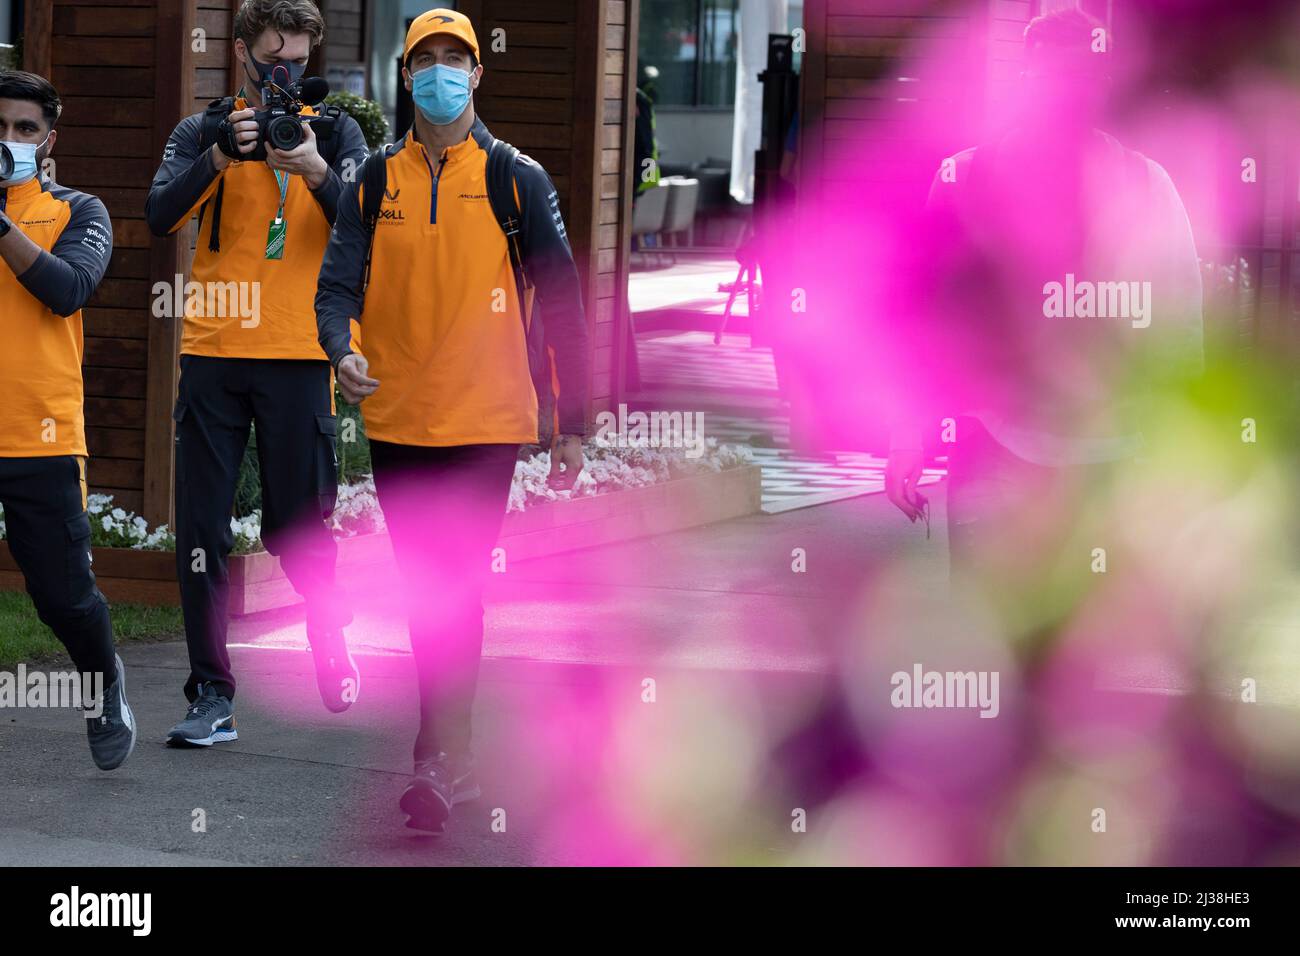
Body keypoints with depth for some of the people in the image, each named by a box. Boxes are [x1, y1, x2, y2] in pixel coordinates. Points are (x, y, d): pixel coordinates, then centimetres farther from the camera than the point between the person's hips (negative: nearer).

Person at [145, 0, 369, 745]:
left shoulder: (335, 133, 9)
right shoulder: (205, 132, 9)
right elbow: (162, 216, -6)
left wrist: (316, 170, -22)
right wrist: (221, 158, -20)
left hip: (300, 355, -1)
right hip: (214, 350, 1)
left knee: (299, 529, 4)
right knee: (202, 529, -2)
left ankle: (332, 650, 29)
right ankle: (212, 693, 2)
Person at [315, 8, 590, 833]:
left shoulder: (517, 181, 0)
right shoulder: (375, 182, 7)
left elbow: (562, 304, 2)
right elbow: (339, 281, 1)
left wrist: (572, 424, 0)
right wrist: (342, 349, -22)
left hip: (485, 422, -4)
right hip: (397, 420, 4)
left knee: (457, 592, -13)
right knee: (425, 594, 11)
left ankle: (439, 761, -15)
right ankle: (455, 761, 22)